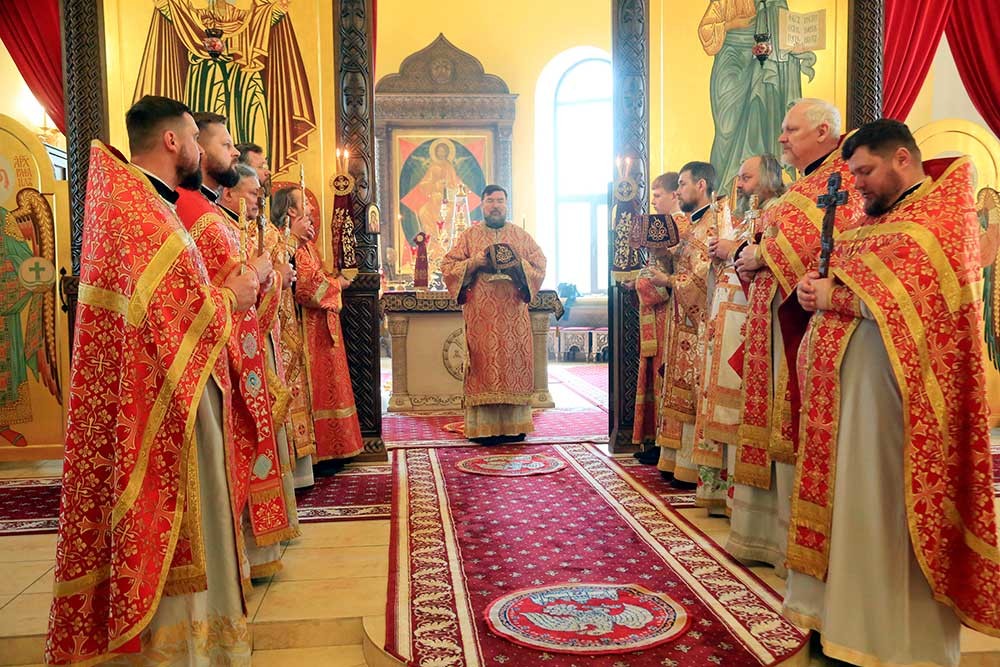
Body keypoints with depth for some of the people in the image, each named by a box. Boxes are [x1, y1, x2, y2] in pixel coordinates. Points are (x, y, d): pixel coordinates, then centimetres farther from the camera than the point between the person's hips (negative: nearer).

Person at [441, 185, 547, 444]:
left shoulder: (521, 235, 14)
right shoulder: (469, 235, 9)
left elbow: (540, 264, 8)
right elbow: (448, 265, 4)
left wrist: (518, 264, -10)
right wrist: (475, 262, -11)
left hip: (513, 313, 2)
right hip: (480, 313, -2)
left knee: (514, 360, -1)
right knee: (483, 361, -5)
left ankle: (513, 425, 6)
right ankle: (484, 427, -2)